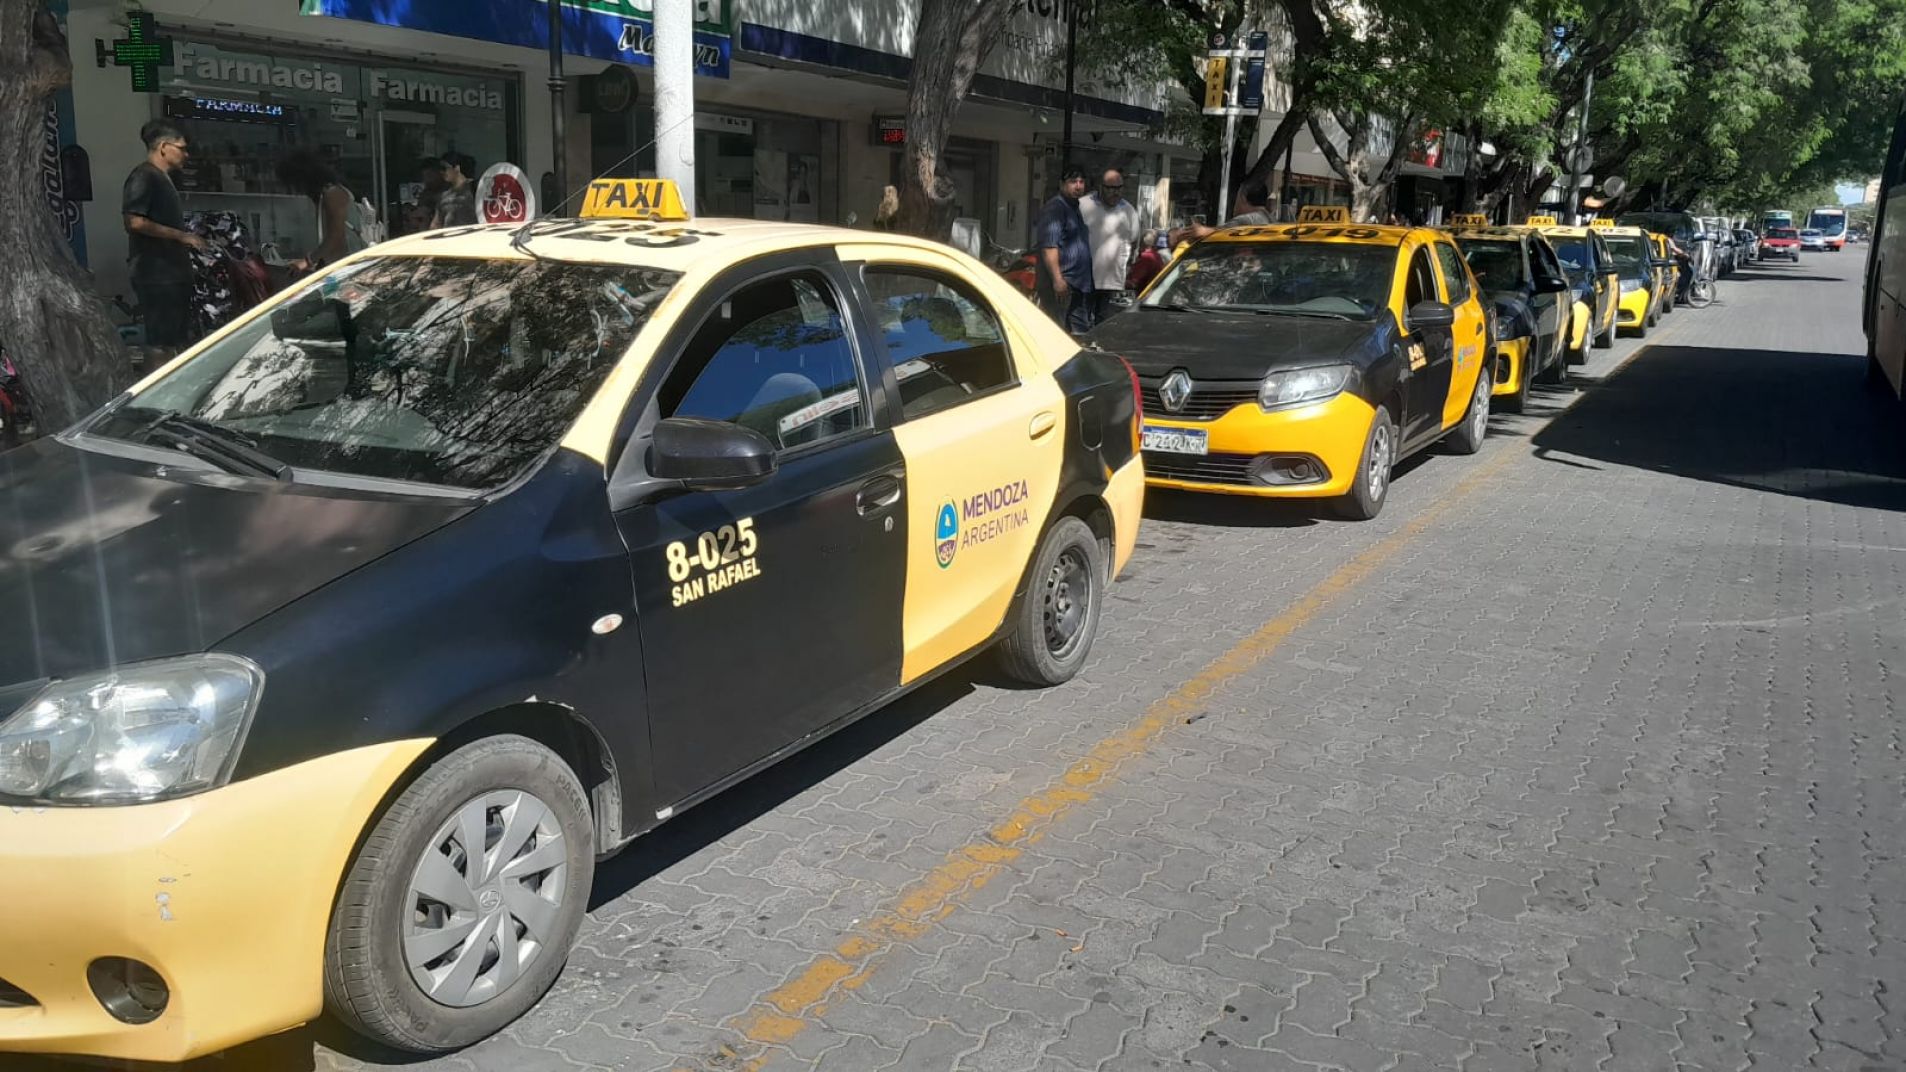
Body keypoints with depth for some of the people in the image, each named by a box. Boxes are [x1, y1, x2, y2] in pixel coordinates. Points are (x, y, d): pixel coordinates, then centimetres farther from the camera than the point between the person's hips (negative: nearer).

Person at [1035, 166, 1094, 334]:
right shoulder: (1054, 208, -10)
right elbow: (1049, 246, -20)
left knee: (1082, 335, 13)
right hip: (1062, 286, -10)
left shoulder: (1075, 208, 21)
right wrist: (1058, 280, -28)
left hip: (1080, 285, 10)